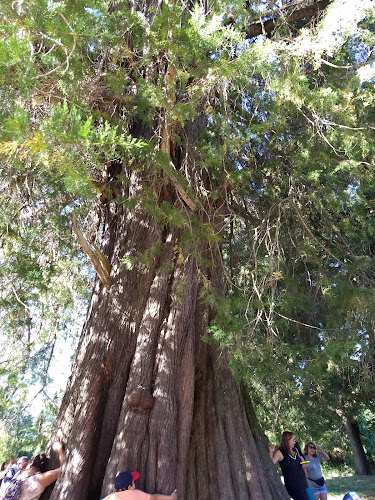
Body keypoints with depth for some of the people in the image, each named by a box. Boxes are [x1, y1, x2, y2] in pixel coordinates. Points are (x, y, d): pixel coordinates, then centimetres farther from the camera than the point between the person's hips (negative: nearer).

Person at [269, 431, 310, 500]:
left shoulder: (295, 450, 6)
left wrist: (303, 466, 1)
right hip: (294, 487, -7)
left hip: (303, 484, 7)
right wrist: (271, 452, -35)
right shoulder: (280, 453, -14)